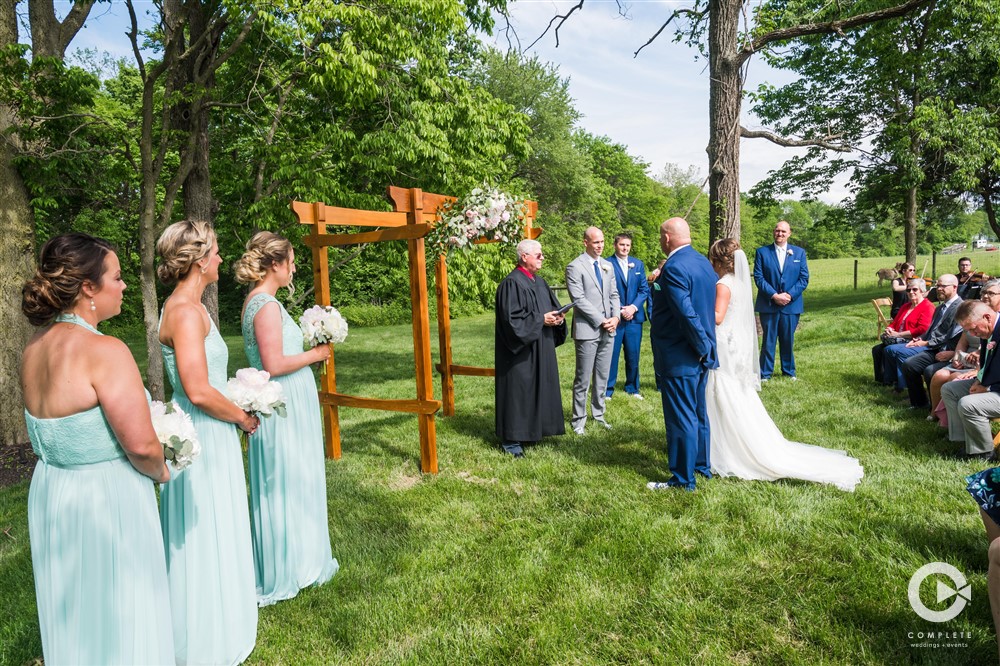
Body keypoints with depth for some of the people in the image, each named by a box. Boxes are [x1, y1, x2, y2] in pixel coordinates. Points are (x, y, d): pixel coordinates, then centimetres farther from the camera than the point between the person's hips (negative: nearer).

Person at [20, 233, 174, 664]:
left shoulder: (34, 348, 2)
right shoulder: (105, 351, -23)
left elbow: (55, 433, 12)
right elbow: (142, 445, -23)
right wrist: (161, 472, -4)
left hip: (49, 494, 8)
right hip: (106, 498, -8)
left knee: (72, 614, 24)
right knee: (119, 616, 10)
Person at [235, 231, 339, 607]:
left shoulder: (256, 301, 10)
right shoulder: (268, 305, -20)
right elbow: (275, 365, -25)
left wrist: (308, 352, 12)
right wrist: (314, 355, -12)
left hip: (280, 404, 10)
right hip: (284, 406, -10)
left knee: (283, 484, 19)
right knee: (286, 485, 4)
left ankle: (287, 560, 35)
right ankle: (285, 571, 20)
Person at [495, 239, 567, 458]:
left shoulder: (540, 282, 12)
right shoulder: (511, 283, -15)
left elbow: (553, 306, 19)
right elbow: (511, 319, -21)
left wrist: (557, 317, -3)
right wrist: (541, 319, -20)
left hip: (541, 349, 9)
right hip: (521, 352, -9)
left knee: (540, 389, 13)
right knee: (518, 392, -3)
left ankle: (533, 429, 26)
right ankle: (511, 439, 7)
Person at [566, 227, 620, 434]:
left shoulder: (607, 266, 14)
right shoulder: (575, 267, -7)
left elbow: (614, 294, 15)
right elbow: (579, 299, -14)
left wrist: (615, 317, -2)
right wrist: (601, 320, -14)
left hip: (608, 330, 6)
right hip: (587, 330, -6)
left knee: (602, 377, 12)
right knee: (583, 379, 0)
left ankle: (598, 415, 24)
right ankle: (578, 420, 12)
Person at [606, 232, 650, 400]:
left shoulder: (638, 264, 10)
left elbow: (644, 289, 7)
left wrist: (634, 307, -8)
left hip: (634, 317, 4)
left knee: (633, 355, 11)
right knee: (611, 355, 1)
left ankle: (632, 388, 25)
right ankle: (608, 390, 13)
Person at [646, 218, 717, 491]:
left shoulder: (674, 268, -21)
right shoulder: (703, 262, 8)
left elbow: (687, 314, -26)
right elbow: (708, 309, 13)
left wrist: (703, 348, -15)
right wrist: (705, 348, 13)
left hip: (680, 358, -9)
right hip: (699, 356, 9)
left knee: (680, 419, 2)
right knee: (698, 414, 21)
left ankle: (683, 479, 13)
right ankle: (703, 466, 35)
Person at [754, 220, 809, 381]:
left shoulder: (799, 252, 7)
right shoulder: (762, 252, 2)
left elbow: (804, 278, 3)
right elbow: (758, 277, -4)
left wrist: (790, 295, -11)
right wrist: (774, 295, -14)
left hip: (791, 304, 2)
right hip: (768, 304, -1)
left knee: (788, 340, 11)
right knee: (768, 340, 3)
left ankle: (789, 371, 25)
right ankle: (765, 373, 12)